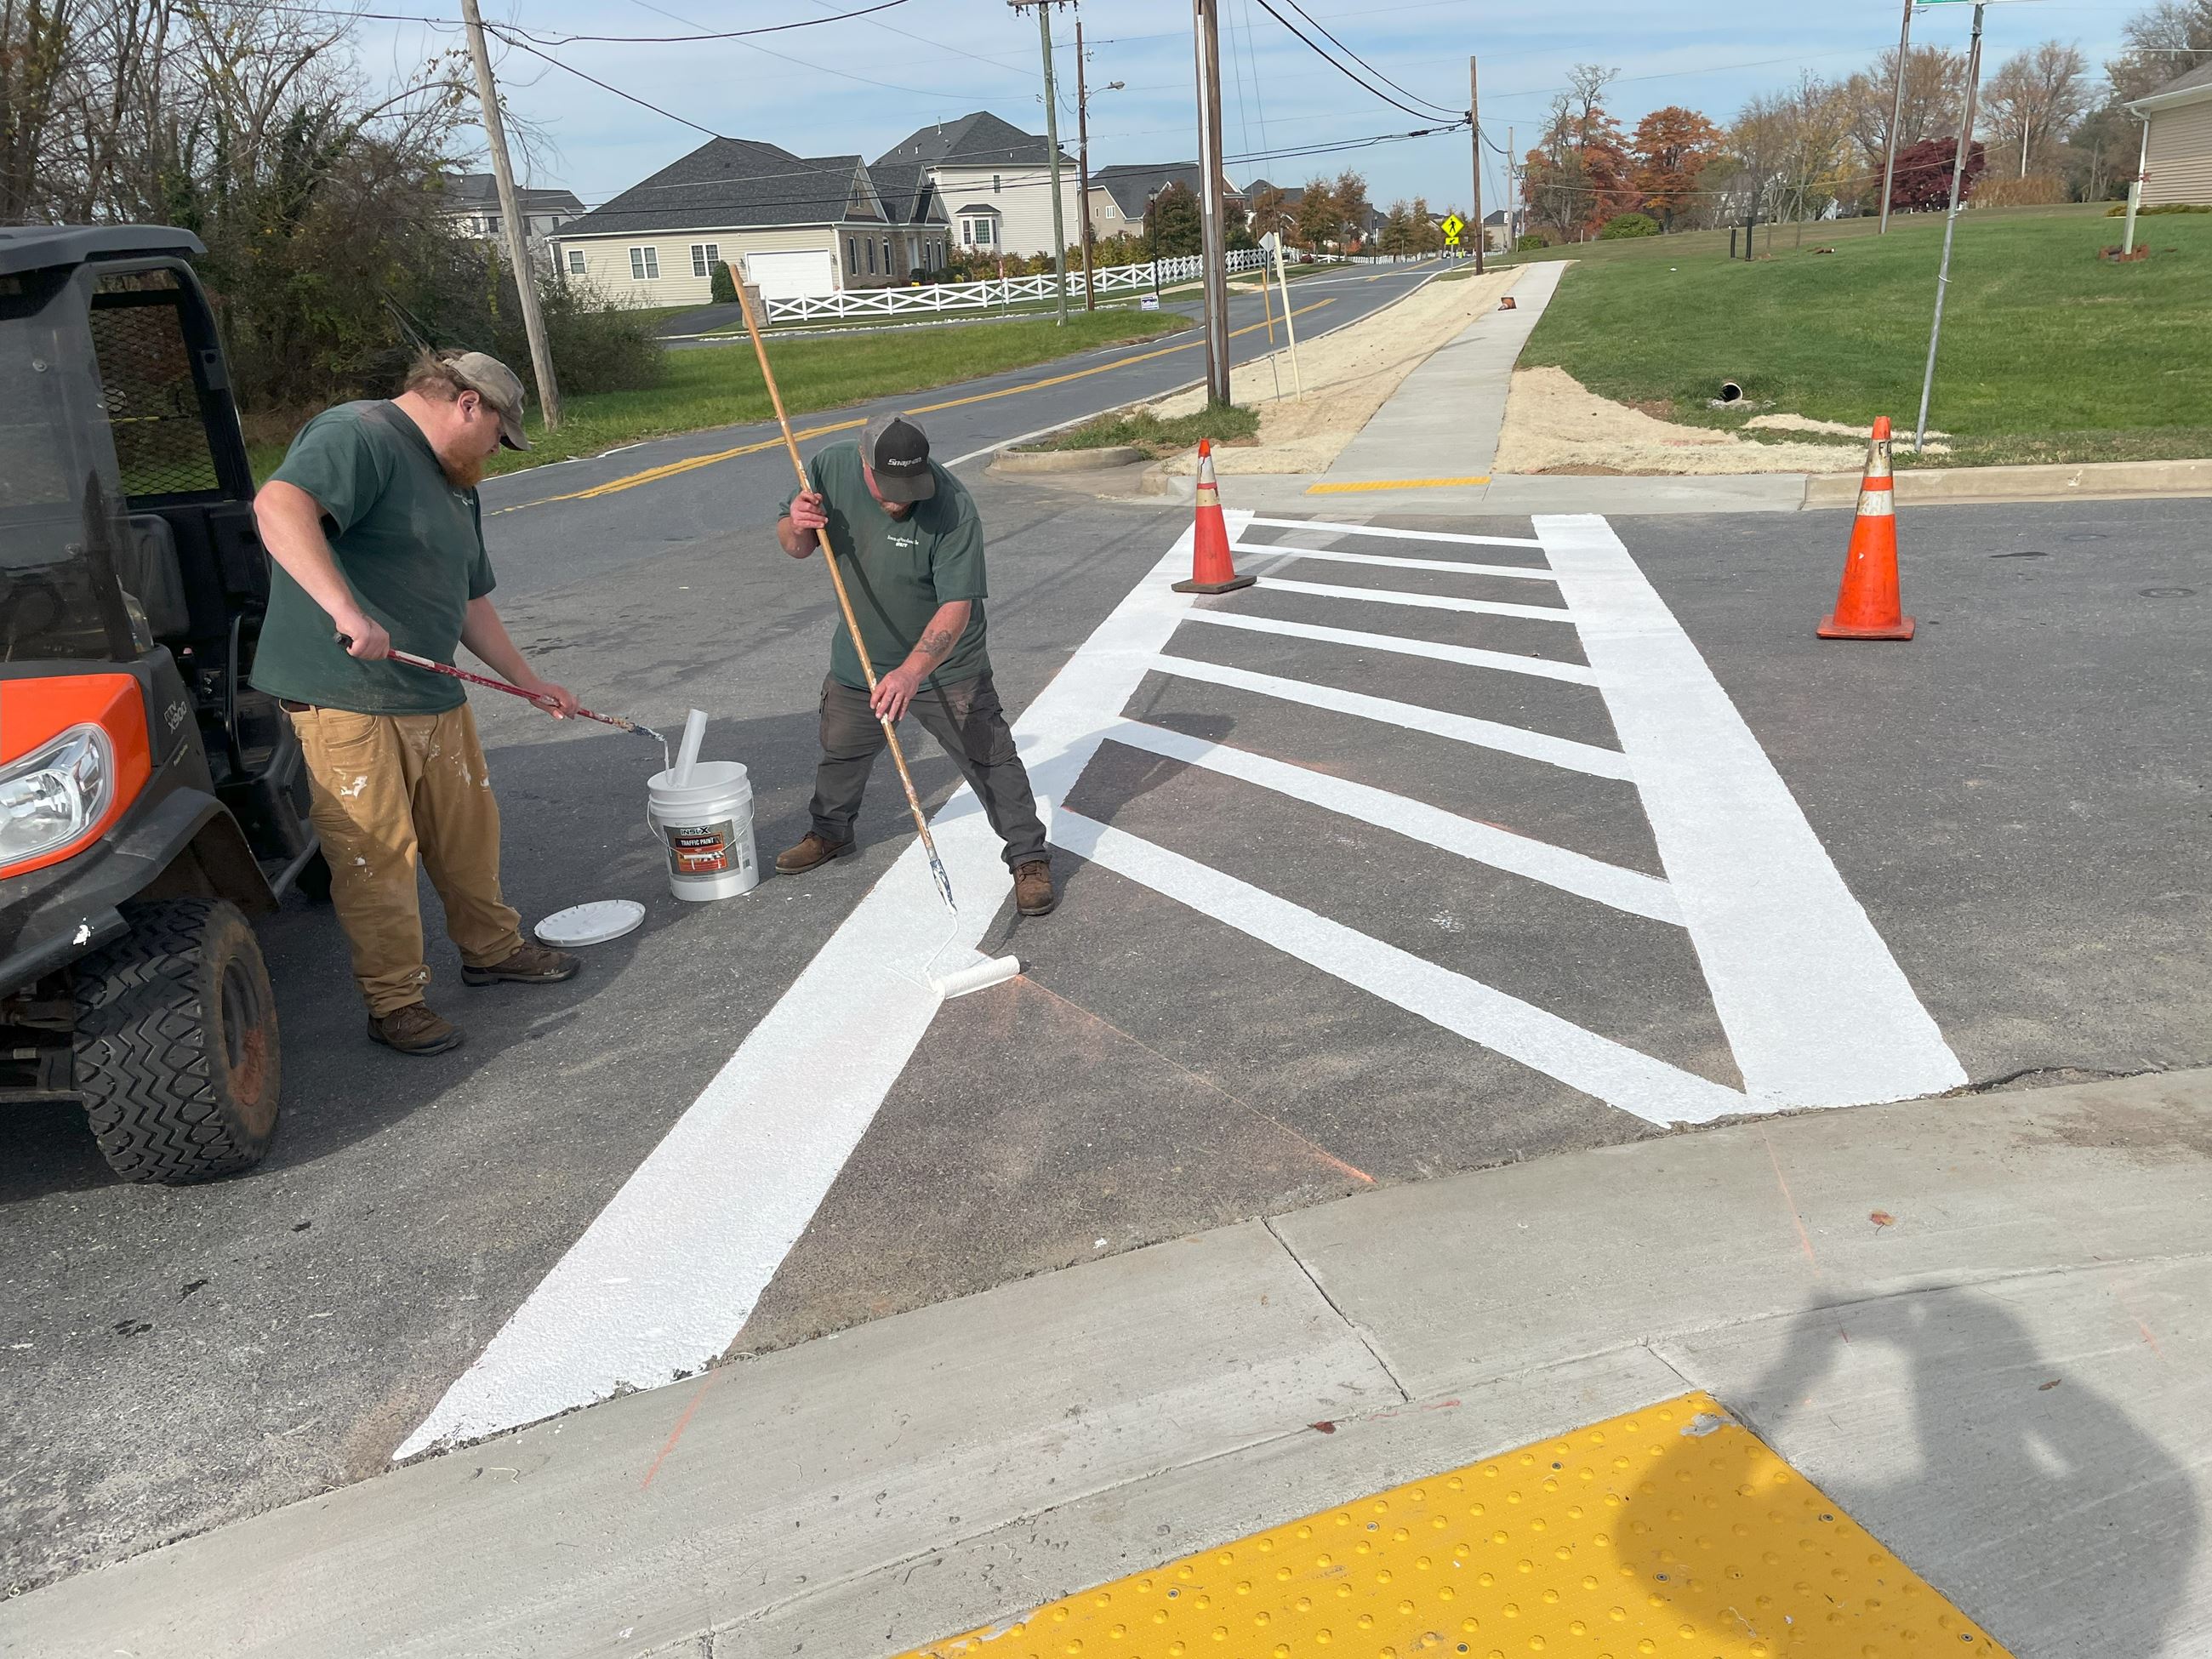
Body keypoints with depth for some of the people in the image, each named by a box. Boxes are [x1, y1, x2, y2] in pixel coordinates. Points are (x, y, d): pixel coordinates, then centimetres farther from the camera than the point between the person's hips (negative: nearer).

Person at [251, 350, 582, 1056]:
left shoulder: (454, 484, 20)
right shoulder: (357, 436, -12)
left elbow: (470, 600, 27)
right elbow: (280, 505, -31)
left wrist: (530, 683, 27)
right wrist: (346, 610, -39)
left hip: (434, 696, 9)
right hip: (346, 701, -9)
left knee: (469, 831, 17)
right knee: (377, 857, -1)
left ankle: (491, 947, 36)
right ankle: (394, 1000, 11)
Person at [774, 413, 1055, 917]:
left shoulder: (951, 507, -31)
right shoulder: (830, 469, -16)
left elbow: (956, 608, -33)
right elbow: (795, 547, -1)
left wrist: (912, 672, -46)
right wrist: (796, 526, -25)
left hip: (946, 666, -5)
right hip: (859, 657, 5)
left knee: (989, 758, -5)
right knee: (841, 751, 22)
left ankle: (1029, 857, 11)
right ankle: (830, 833, 48)